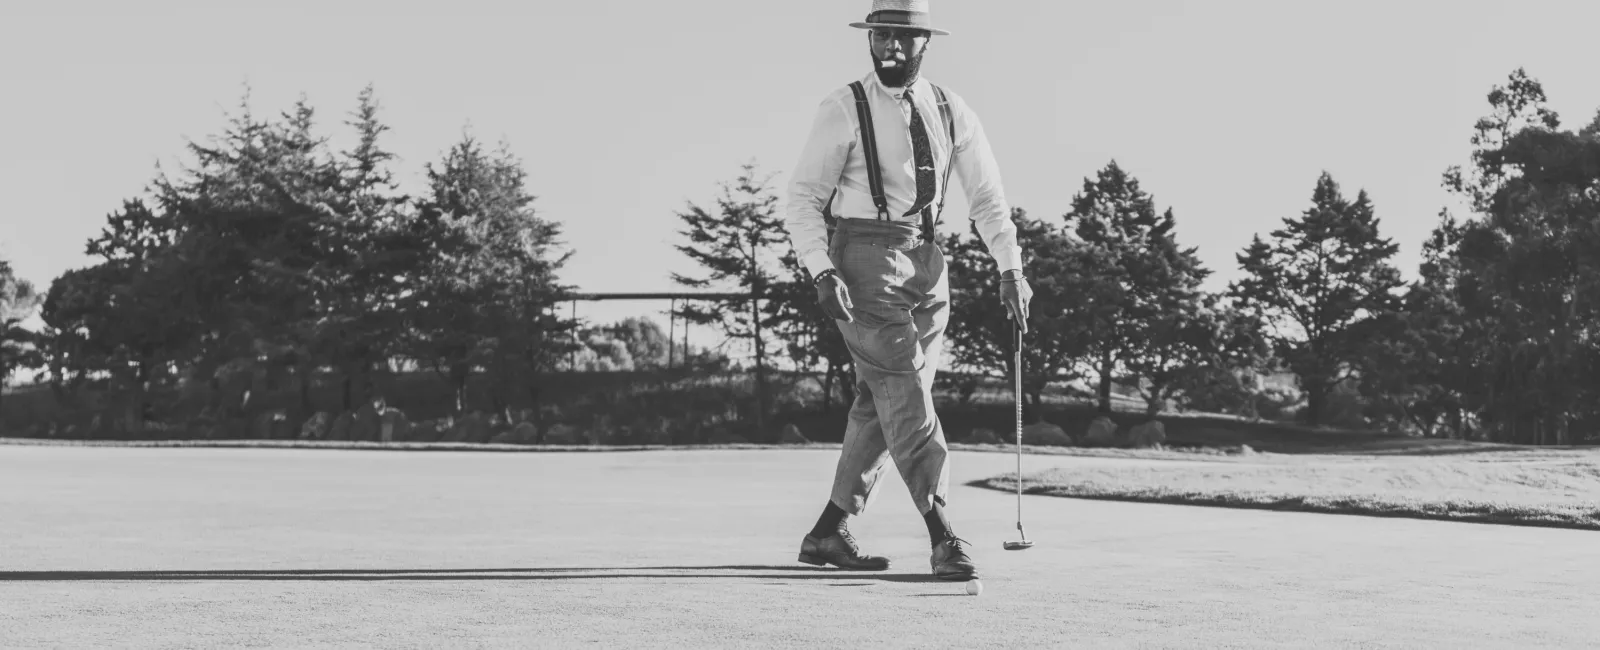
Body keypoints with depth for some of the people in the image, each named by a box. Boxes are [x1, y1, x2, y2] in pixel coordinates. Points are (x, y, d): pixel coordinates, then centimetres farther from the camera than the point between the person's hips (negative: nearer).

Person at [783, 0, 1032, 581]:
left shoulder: (951, 112, 9)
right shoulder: (844, 109, -4)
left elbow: (987, 196, 11)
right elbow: (804, 197, -5)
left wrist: (1010, 269, 0)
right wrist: (821, 272, -17)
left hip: (926, 263, 5)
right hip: (863, 258, -5)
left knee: (880, 402, 7)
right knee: (904, 391, -13)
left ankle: (828, 533, 17)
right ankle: (943, 538, -16)